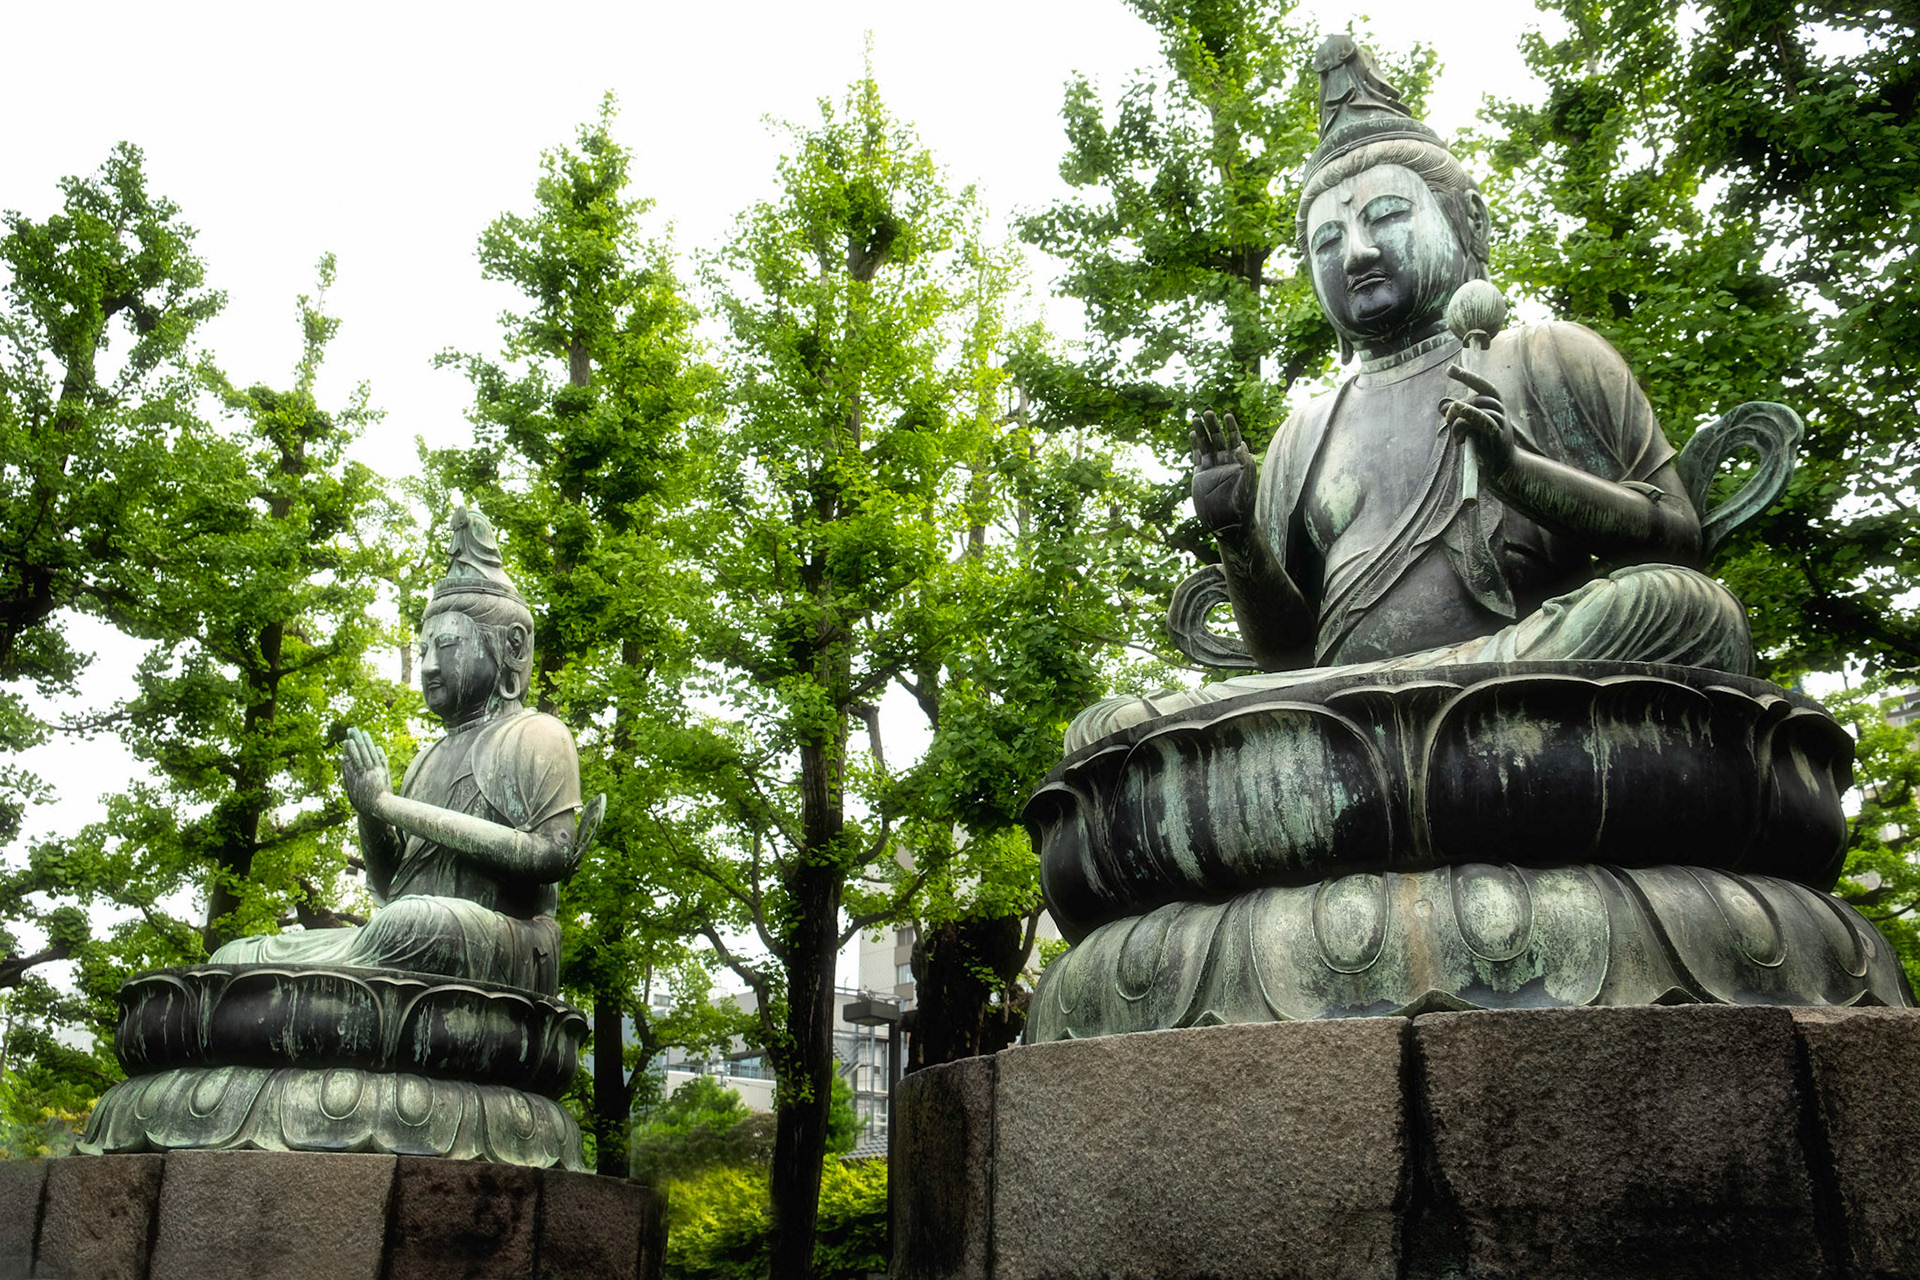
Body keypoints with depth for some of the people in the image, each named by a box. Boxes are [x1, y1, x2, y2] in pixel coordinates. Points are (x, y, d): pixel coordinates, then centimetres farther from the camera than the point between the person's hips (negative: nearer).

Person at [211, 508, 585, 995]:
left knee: (415, 920, -40)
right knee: (235, 957, -5)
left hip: (501, 945, -8)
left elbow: (552, 854, -12)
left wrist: (393, 807, -8)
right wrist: (370, 812, 2)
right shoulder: (428, 761, 27)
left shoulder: (534, 736, 5)